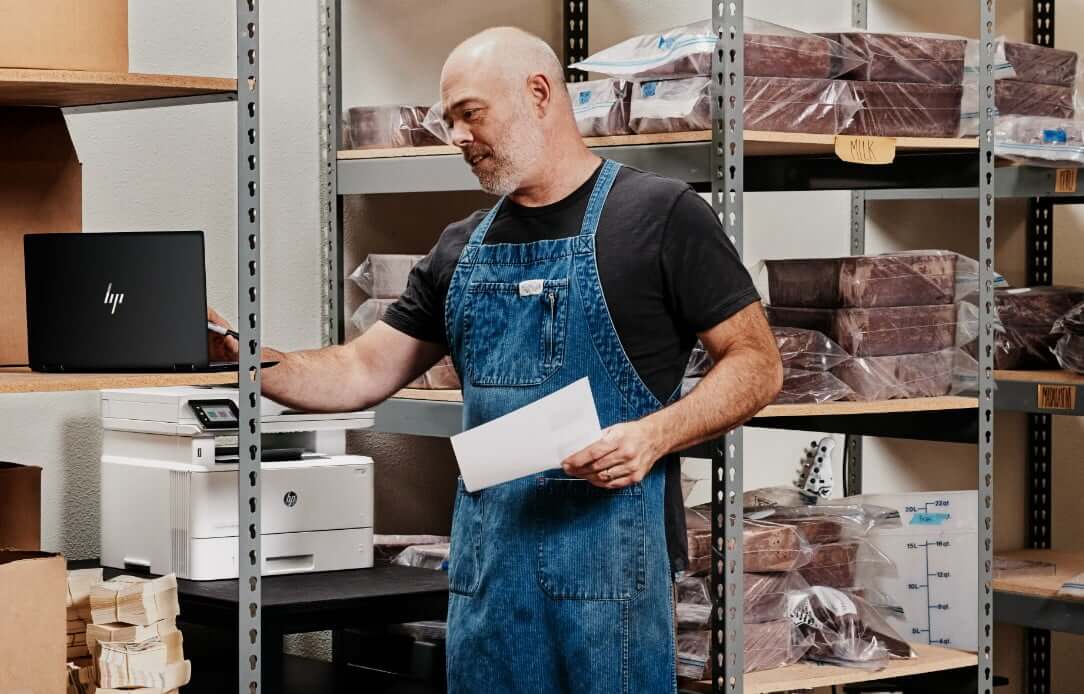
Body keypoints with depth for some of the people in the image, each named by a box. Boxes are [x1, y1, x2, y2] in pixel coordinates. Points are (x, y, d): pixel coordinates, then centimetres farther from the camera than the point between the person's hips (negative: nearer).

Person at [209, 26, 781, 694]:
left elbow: (757, 363, -4)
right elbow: (363, 373, 16)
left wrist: (655, 434, -19)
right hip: (486, 556, 6)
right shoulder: (462, 248, 15)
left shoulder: (660, 214, -3)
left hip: (609, 545, -5)